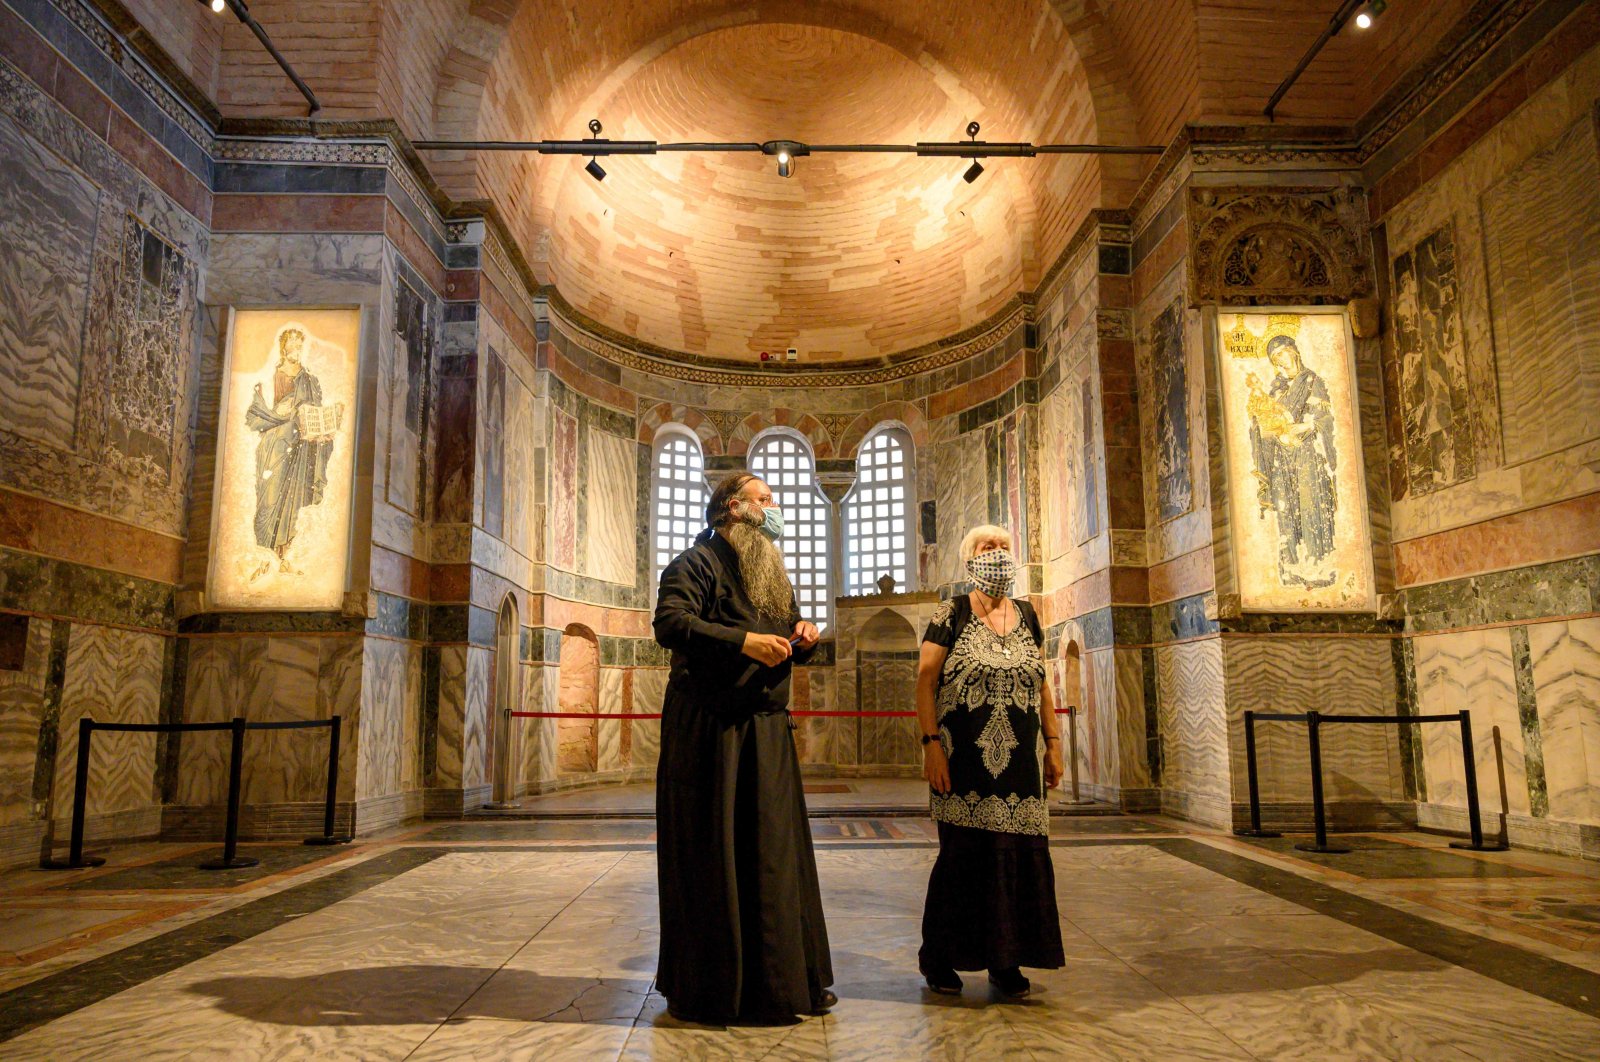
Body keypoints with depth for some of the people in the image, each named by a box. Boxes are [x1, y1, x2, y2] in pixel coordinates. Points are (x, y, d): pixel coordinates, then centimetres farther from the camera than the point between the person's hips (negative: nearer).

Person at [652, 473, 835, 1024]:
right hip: (709, 728, -8)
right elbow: (670, 622, -20)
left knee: (774, 852, 10)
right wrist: (742, 641, -27)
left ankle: (778, 979, 21)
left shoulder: (772, 574, 21)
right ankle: (706, 987, 11)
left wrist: (801, 637, 4)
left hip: (767, 730, 8)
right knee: (711, 856, -2)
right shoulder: (696, 562, -5)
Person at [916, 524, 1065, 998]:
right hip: (965, 763, -4)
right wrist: (931, 744, -14)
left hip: (1018, 763, 4)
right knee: (963, 856, 0)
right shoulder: (951, 614, -2)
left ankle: (1006, 962, 19)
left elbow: (1042, 684, 15)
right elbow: (925, 680, -6)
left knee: (1020, 856, 4)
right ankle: (939, 959, 17)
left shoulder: (1027, 616, 12)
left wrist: (1053, 744, 10)